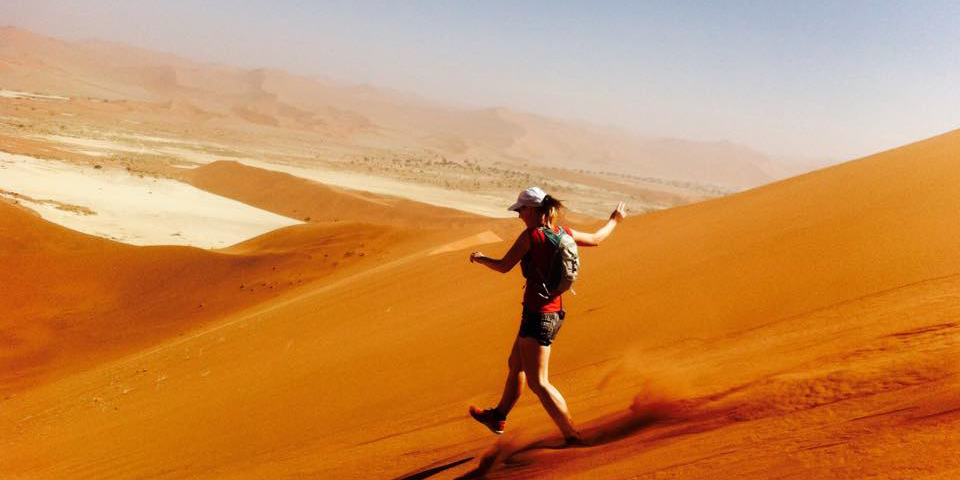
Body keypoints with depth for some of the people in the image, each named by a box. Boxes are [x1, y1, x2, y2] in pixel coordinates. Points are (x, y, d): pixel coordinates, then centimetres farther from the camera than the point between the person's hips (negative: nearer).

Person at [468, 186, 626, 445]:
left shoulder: (531, 235, -16)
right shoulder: (564, 233, 5)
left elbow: (503, 266, -13)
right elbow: (595, 239, 21)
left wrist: (479, 258, 7)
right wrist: (614, 220, 40)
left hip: (538, 315, -9)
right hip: (555, 312, 9)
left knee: (537, 382, -6)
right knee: (515, 365, 26)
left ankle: (573, 436, -5)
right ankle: (498, 417, 44)